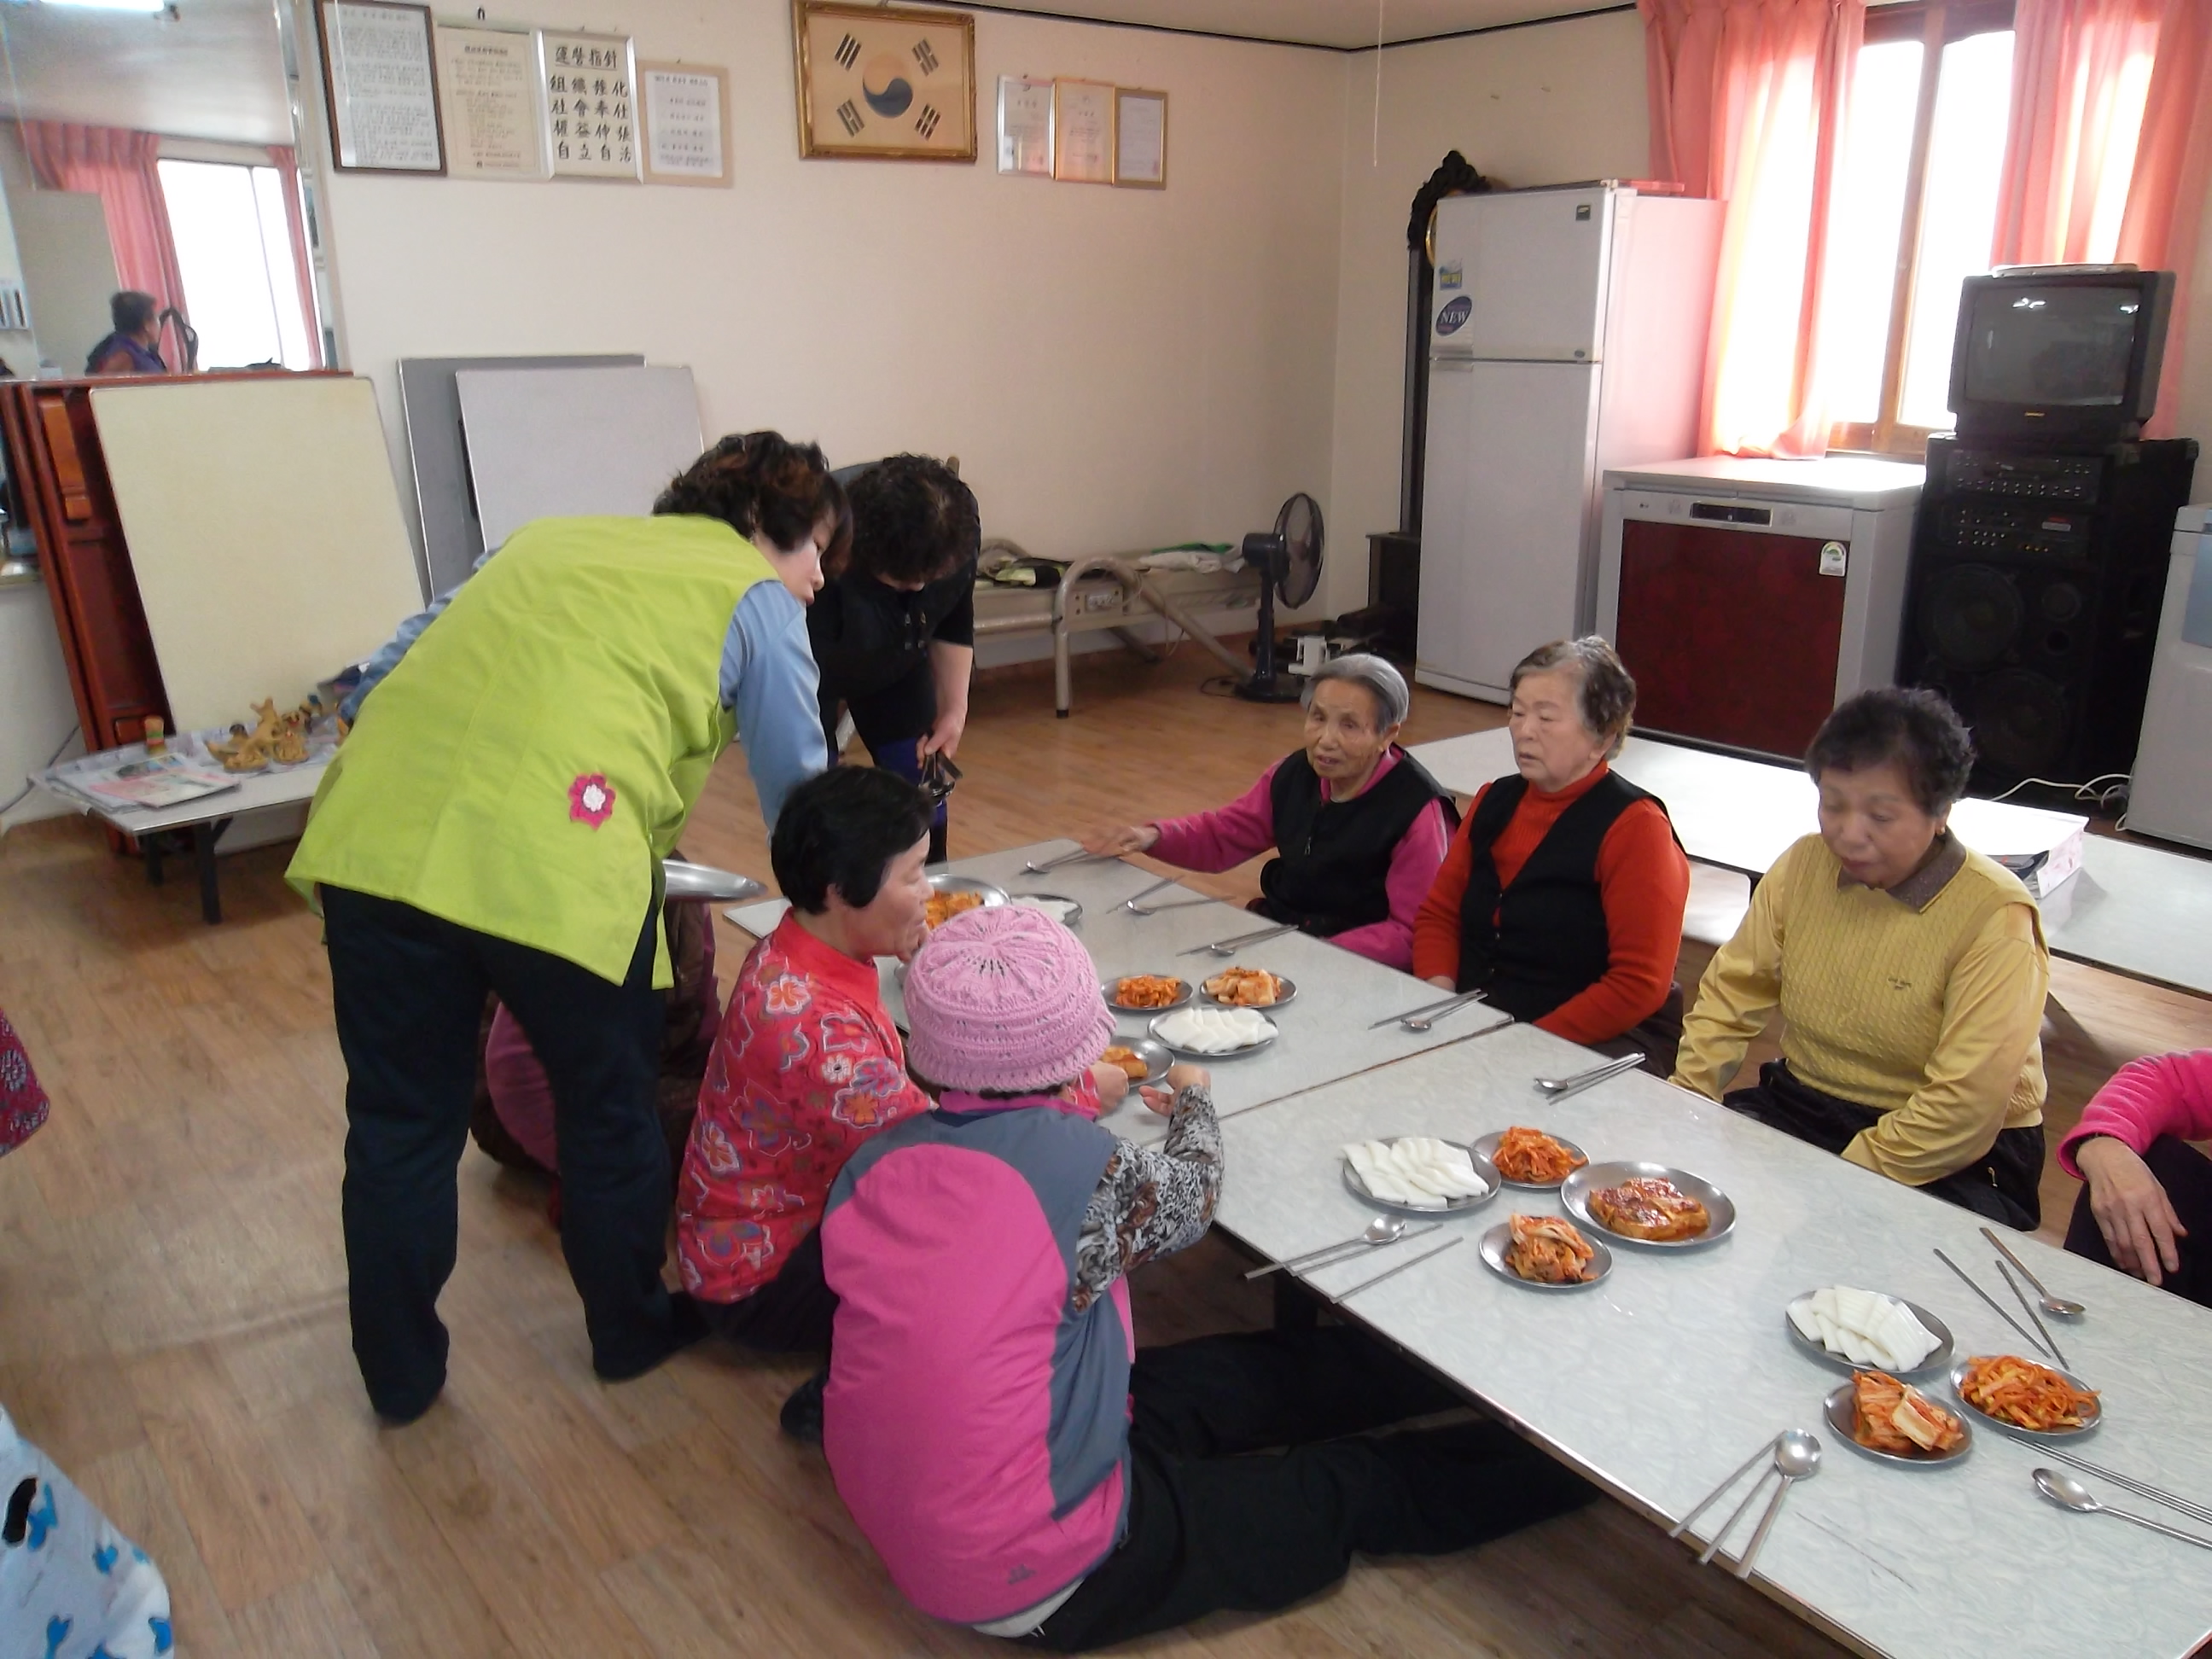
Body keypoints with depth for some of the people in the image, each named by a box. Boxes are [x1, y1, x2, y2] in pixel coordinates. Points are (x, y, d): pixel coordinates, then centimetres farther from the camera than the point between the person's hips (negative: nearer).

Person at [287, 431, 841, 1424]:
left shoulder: (550, 537, 26)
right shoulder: (756, 597, 11)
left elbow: (388, 671, 26)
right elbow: (797, 788, 12)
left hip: (374, 843, 5)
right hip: (557, 868, -5)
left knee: (399, 1124, 20)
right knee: (609, 1115, 19)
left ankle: (399, 1374, 37)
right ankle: (633, 1330, 40)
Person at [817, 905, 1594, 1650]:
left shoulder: (872, 1164, -9)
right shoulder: (1087, 1167, -26)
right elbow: (1189, 1199, -3)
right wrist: (1194, 1099, 18)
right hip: (1033, 1582, -6)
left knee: (1254, 1372, 17)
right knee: (1351, 1490, 10)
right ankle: (1573, 1465, 29)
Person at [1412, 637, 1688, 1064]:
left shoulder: (1635, 826, -10)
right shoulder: (1494, 801, 11)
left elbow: (1639, 985, -15)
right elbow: (1438, 915, 13)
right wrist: (1441, 1004, -5)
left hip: (1597, 1043, -5)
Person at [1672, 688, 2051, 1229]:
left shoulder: (1995, 916, -17)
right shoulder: (1804, 864, 1)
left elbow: (1964, 1109, -21)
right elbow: (1732, 991, 6)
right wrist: (1683, 1101, -9)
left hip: (1947, 1163, -5)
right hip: (1798, 1108, 6)